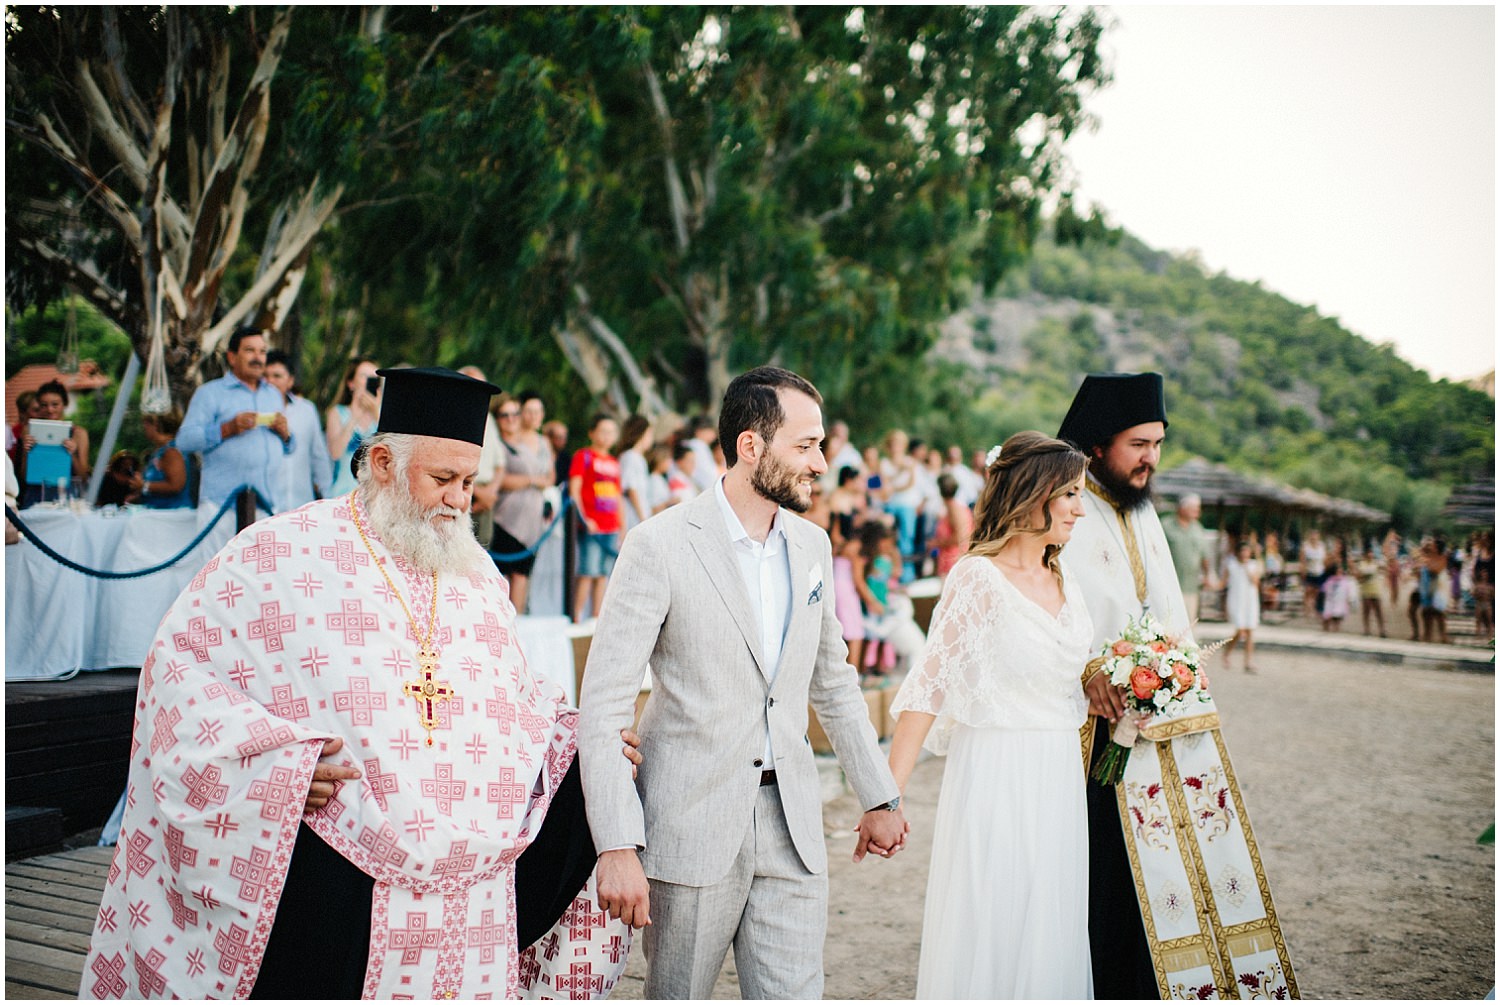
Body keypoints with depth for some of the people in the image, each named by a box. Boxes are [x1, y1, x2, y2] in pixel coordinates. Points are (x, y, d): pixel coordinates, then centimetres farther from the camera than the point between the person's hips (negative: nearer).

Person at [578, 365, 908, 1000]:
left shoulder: (812, 546, 8)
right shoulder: (660, 545, -11)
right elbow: (603, 708, -13)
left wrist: (878, 797, 21)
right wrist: (617, 847, -19)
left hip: (793, 830, 5)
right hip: (690, 830, -4)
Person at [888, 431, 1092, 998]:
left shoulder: (1064, 584, 11)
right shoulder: (978, 577, -11)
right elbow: (930, 686, -14)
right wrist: (889, 794, -18)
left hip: (1058, 781, 7)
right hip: (995, 778, -7)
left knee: (1051, 936, 12)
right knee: (987, 935, 1)